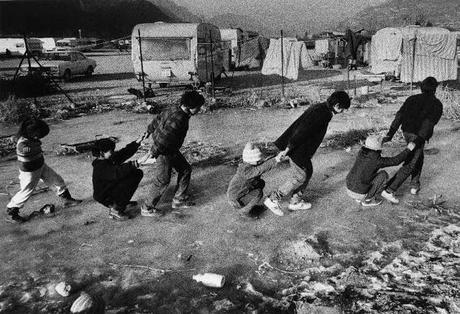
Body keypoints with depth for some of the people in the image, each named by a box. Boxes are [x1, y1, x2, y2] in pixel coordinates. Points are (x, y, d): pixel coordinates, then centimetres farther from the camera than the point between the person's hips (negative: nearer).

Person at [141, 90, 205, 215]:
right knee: (162, 181, -1)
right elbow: (163, 138, -32)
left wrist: (149, 131, 29)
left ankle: (179, 200, 25)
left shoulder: (173, 109, 1)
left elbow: (157, 119, 15)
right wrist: (152, 154, -25)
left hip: (172, 150, 10)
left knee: (185, 169, 15)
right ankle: (147, 207, 16)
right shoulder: (178, 118, -30)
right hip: (163, 153, -10)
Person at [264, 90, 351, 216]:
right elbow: (301, 132, -26)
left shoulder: (320, 108, 11)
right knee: (300, 177, -2)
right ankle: (273, 199, 6)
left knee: (308, 172, 17)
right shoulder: (320, 114, -22)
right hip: (297, 149, -10)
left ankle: (296, 201, 28)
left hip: (302, 148, 10)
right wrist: (287, 149, -23)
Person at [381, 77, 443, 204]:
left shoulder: (412, 99, 12)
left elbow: (399, 116, 1)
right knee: (409, 165, -5)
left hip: (407, 132, 7)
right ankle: (389, 190, -12)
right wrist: (420, 138, -25)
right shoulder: (436, 104, -1)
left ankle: (414, 185, 30)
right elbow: (429, 122, -17)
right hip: (418, 136, -7)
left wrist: (390, 134, -4)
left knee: (419, 157, 28)